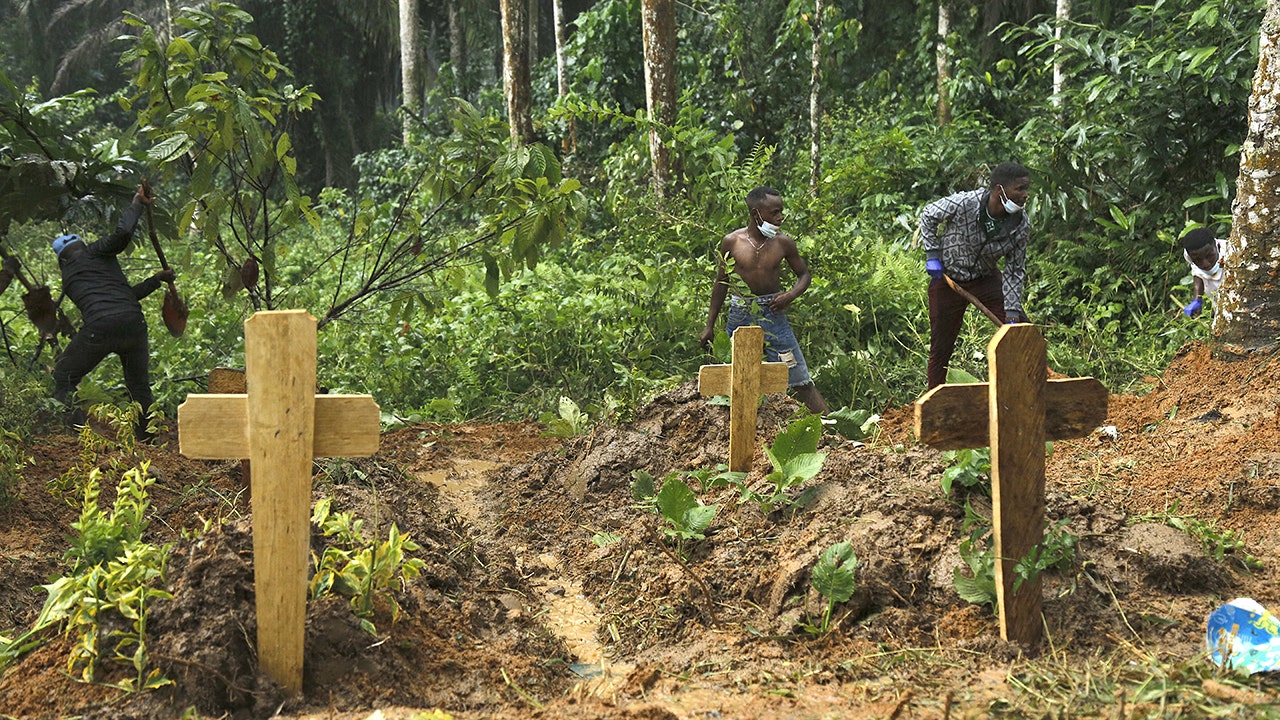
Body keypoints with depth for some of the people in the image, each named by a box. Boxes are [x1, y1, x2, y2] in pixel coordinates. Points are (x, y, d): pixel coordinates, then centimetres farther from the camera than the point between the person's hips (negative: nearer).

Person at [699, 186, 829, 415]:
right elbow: (722, 282, 8)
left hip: (772, 314, 0)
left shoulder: (783, 242, -3)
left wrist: (791, 295, -12)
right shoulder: (732, 242, -4)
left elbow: (804, 274, 10)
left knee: (801, 382, 0)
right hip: (740, 315, 0)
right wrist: (710, 325, 9)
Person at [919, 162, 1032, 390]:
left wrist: (1012, 315, -17)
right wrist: (932, 255, -12)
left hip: (987, 278, 3)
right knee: (941, 348, 6)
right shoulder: (963, 203, -29)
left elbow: (1015, 272, -10)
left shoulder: (1021, 226, -19)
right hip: (947, 278, -3)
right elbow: (928, 215, -9)